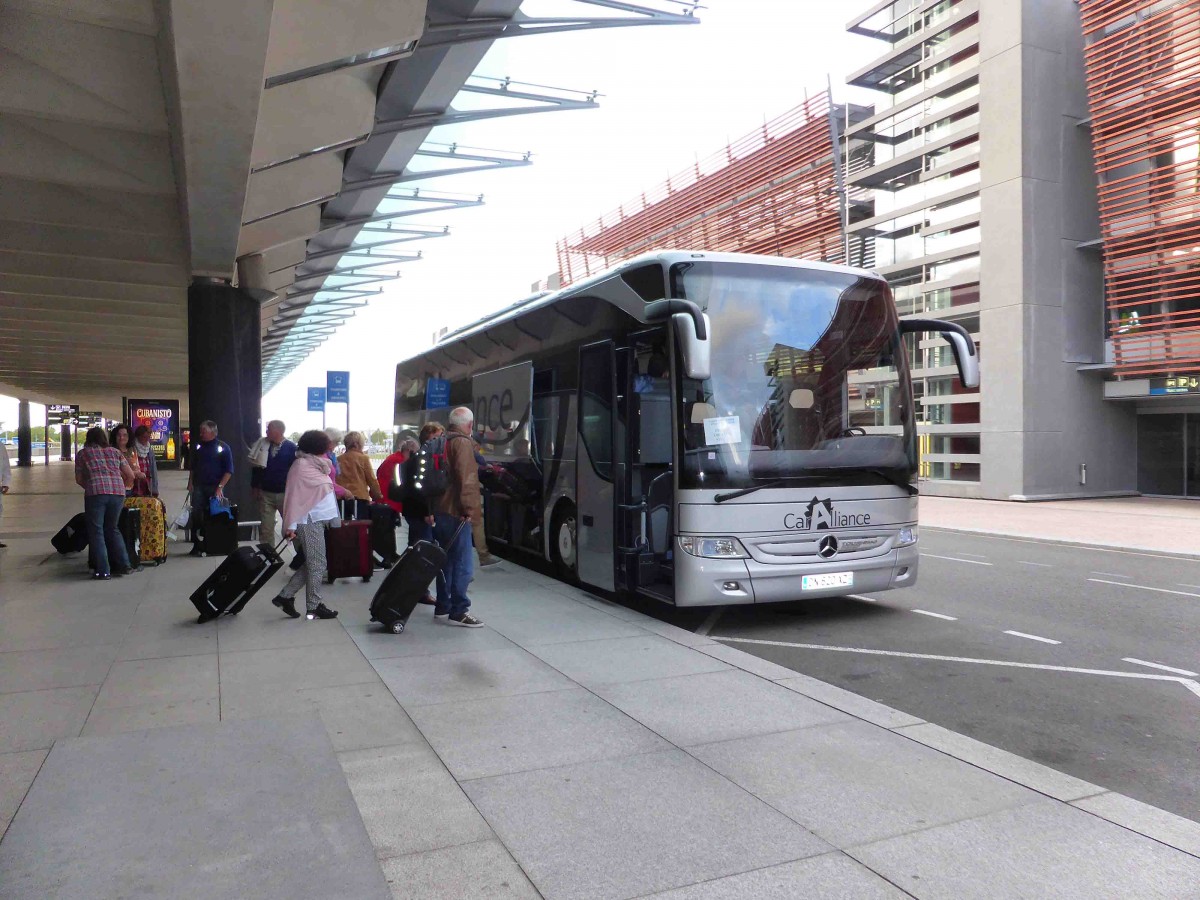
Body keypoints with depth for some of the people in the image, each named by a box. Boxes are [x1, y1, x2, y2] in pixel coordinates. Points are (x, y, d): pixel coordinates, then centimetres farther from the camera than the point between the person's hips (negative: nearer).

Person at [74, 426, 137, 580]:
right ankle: (123, 565, 14)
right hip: (118, 492, 3)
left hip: (96, 492, -3)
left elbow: (79, 479, 16)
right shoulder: (115, 452, 20)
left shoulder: (82, 454, 15)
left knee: (96, 531, 6)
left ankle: (103, 571, 2)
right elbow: (130, 476, 16)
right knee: (112, 528, 18)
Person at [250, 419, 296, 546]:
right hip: (265, 494, 3)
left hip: (285, 493, -3)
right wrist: (254, 487, 9)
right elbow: (256, 467, 11)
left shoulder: (291, 448, -7)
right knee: (265, 529, 5)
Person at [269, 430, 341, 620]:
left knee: (311, 563, 13)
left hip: (318, 520, 9)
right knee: (317, 564, -2)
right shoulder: (301, 465, -12)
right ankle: (314, 607, 8)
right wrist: (291, 526, -18)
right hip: (309, 521, -9)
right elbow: (294, 496, -16)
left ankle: (285, 596, 20)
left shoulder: (316, 465, 15)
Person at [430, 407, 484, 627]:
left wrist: (428, 509, 25)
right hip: (456, 513, -9)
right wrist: (469, 507, -21)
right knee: (463, 565, -4)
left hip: (440, 511, 9)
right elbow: (466, 478, -23)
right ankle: (458, 612, -3)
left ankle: (442, 608, 21)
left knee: (447, 561, 16)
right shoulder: (463, 443, -11)